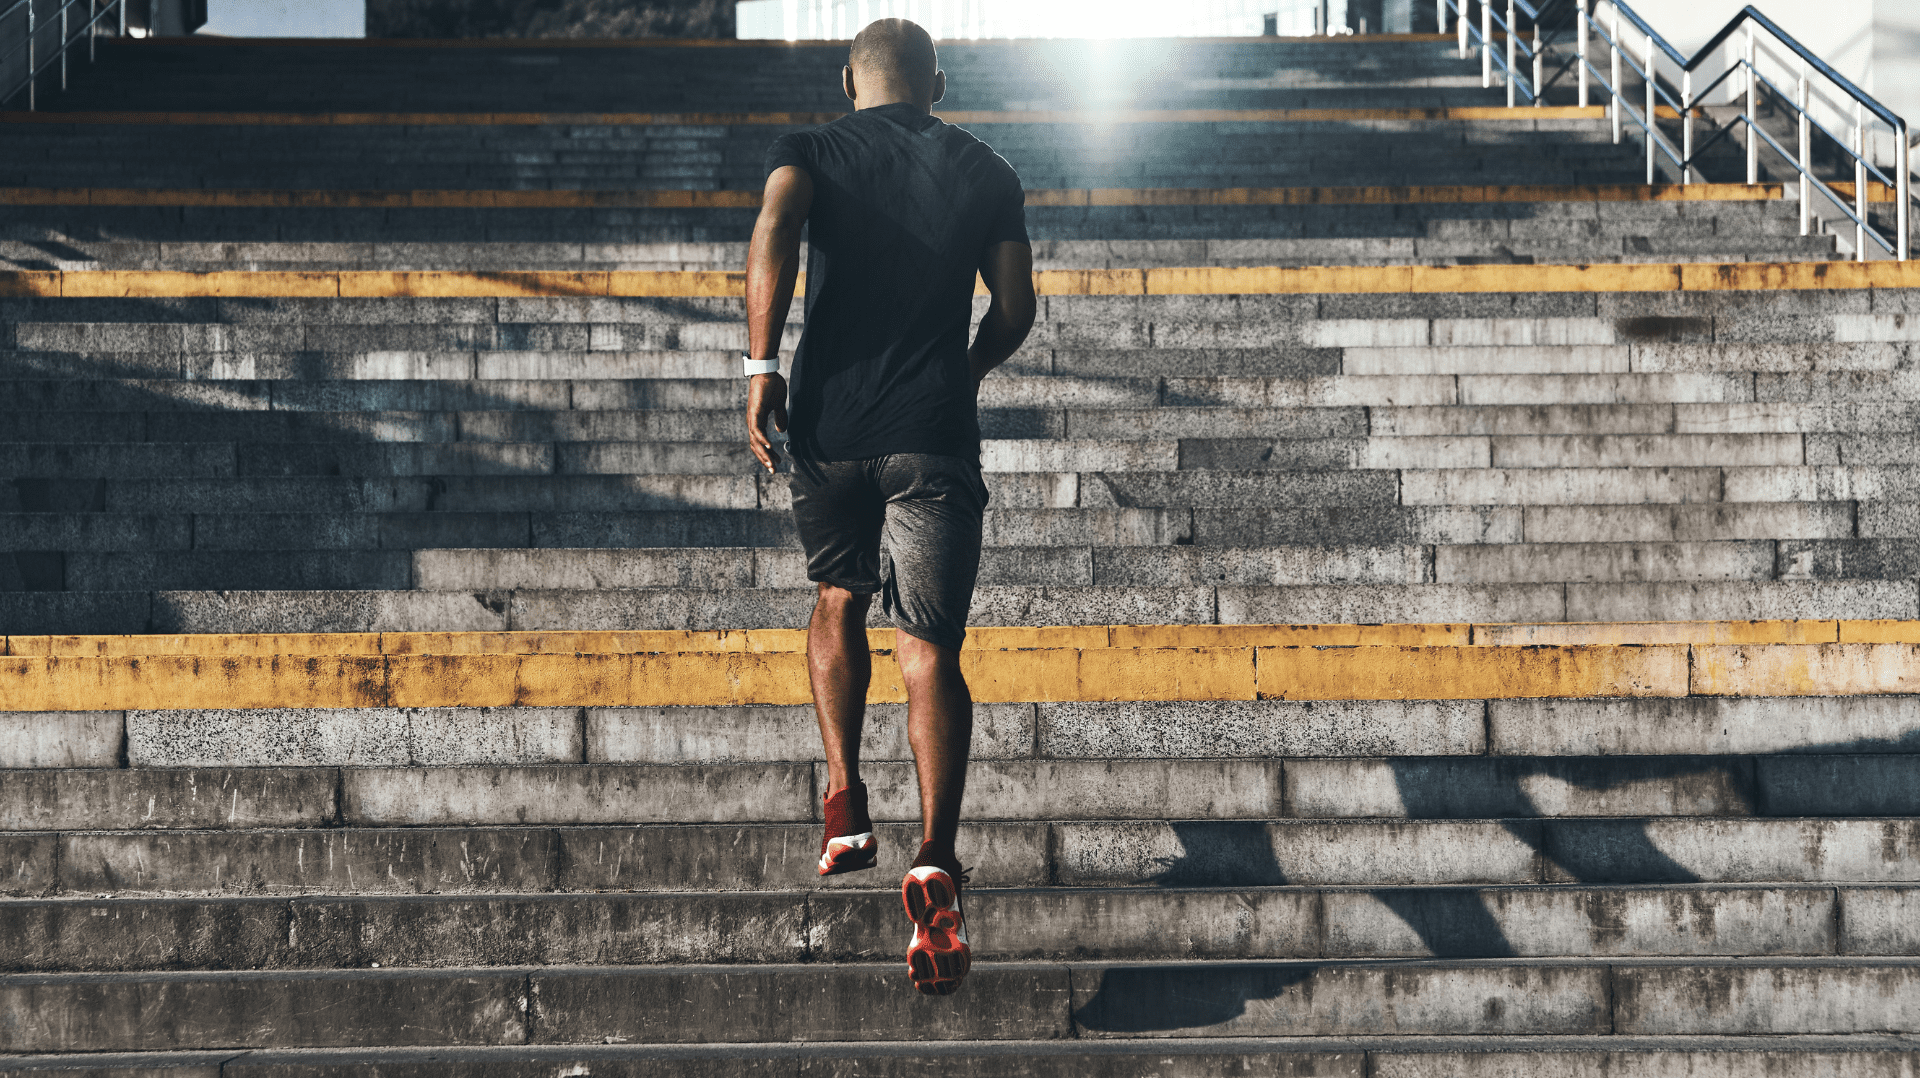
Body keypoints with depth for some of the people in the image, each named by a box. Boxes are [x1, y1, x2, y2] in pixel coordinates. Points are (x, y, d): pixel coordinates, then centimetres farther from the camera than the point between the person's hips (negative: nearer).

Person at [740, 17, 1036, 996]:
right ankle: (935, 863, -19)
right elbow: (1015, 309, 8)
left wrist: (760, 365, -17)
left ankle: (844, 801, 14)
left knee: (838, 600, 25)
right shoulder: (985, 172, 11)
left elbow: (776, 225, -16)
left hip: (830, 425, 1)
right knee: (930, 650, -3)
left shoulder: (810, 151, 6)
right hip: (935, 435, 0)